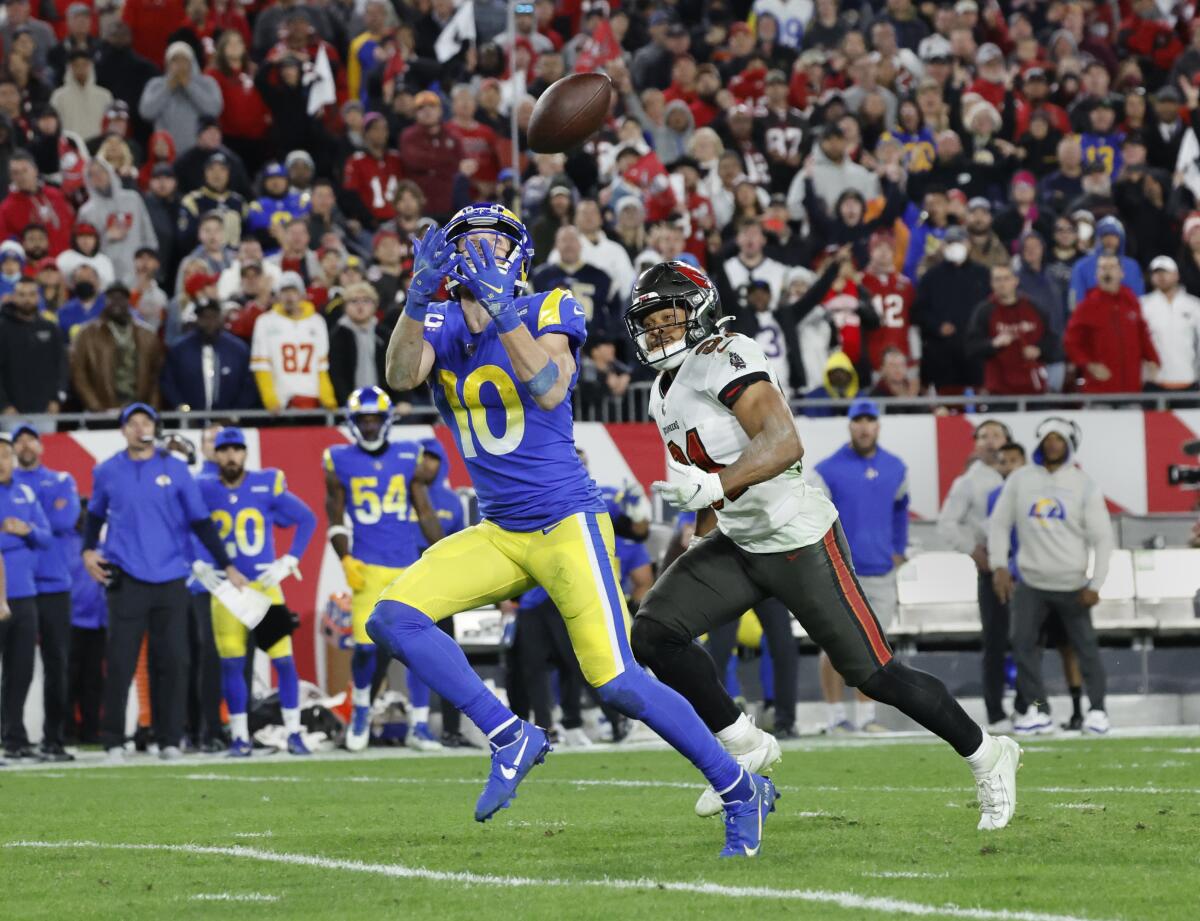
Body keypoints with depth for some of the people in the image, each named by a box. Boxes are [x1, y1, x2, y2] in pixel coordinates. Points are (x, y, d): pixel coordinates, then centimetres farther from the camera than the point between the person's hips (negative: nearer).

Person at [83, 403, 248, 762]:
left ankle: (170, 741, 8)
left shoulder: (175, 470, 5)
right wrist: (88, 550, 8)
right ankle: (113, 742, 1)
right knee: (120, 662, -5)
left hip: (170, 580, 0)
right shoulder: (107, 472, 7)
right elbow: (96, 513, 24)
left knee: (172, 662, 0)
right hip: (126, 580, 0)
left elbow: (201, 522, 7)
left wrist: (227, 566, 4)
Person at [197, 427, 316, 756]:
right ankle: (240, 737, 8)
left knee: (283, 660, -5)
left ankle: (294, 733, 4)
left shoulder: (267, 486, -4)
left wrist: (289, 562, -3)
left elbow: (307, 519, 3)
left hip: (264, 585, -1)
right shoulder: (205, 491, -1)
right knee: (231, 664, -1)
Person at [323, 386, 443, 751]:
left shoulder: (408, 458, 7)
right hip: (368, 567, -2)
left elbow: (426, 515, 10)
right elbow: (335, 520, 6)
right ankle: (361, 710, 18)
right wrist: (346, 560, -8)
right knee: (366, 645, -8)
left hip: (409, 565, 2)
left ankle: (420, 723, 9)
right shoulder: (340, 462, 3)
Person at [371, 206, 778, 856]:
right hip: (497, 534, 6)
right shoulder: (442, 326, 5)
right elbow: (400, 377, -17)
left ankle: (740, 791, 4)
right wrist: (420, 296, -32)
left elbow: (550, 389, -27)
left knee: (616, 684, -12)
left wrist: (499, 309, -35)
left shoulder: (548, 312, -7)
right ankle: (510, 738, -5)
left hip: (567, 523, -6)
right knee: (393, 619, -13)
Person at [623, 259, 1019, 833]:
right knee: (654, 631, -8)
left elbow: (785, 443, -31)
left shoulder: (725, 360, -18)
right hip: (738, 543, 9)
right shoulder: (666, 392, 11)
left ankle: (986, 755, 15)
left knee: (871, 671, -3)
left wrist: (713, 487, -43)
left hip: (798, 540, -9)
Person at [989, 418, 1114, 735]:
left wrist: (1095, 585, -8)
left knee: (1085, 647, 0)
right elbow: (1000, 524, 7)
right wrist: (999, 566, -3)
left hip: (1072, 585, -2)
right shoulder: (1020, 480, 2)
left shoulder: (1084, 486, -3)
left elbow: (1102, 538, -2)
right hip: (1031, 583, 2)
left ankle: (1097, 710, 12)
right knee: (1023, 643, -6)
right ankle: (1037, 710, 2)